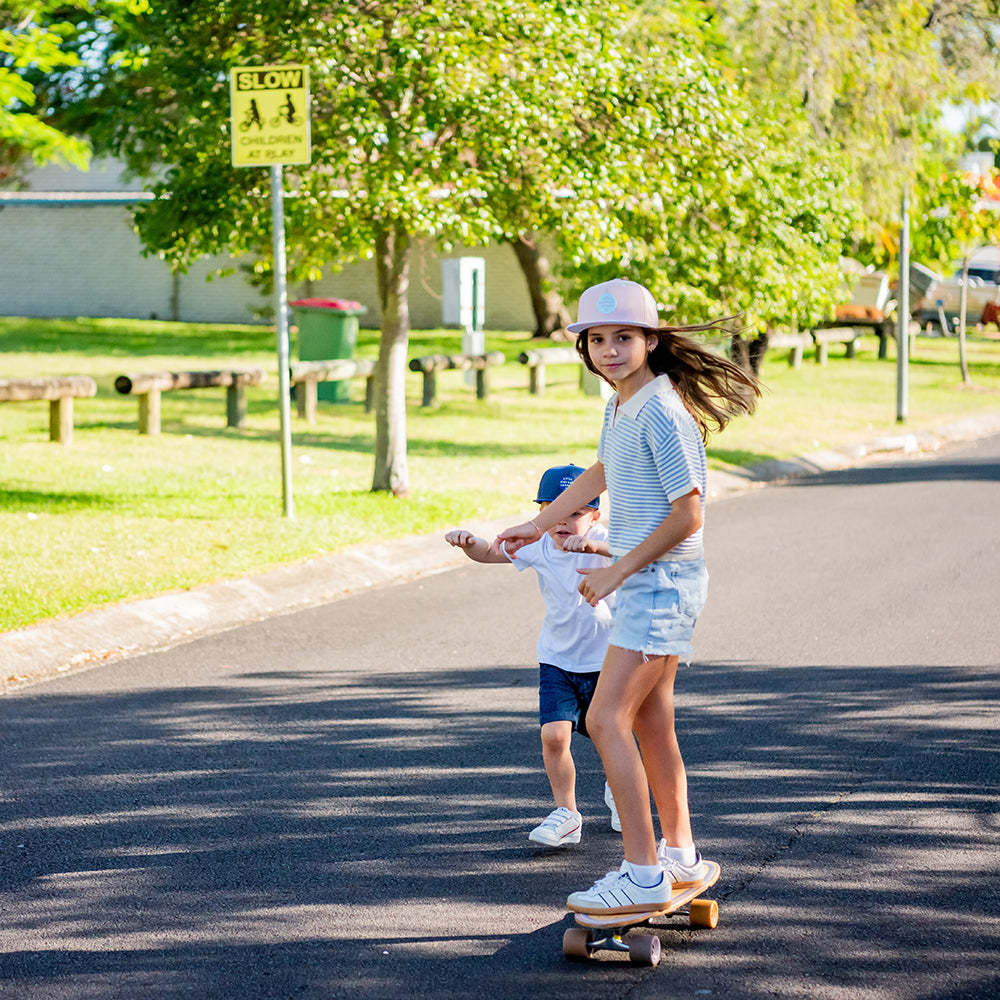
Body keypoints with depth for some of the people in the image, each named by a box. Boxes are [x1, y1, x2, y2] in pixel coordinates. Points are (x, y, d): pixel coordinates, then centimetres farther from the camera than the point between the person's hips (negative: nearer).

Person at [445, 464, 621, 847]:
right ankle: (566, 812, 1)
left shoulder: (601, 541, -19)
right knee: (553, 735, -14)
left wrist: (590, 545, -59)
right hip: (557, 661, 2)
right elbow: (490, 553, 5)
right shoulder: (538, 548, -6)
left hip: (604, 661, -2)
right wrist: (467, 542, -17)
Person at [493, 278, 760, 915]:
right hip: (645, 583, 10)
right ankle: (680, 858, 26)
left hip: (664, 582, -10)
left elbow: (687, 514, -21)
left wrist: (617, 571, -15)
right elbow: (603, 473, 30)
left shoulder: (664, 414, -19)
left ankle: (643, 877, -10)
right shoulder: (621, 406, 11)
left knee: (607, 719, -12)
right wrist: (539, 526, 38)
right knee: (652, 722, 15)